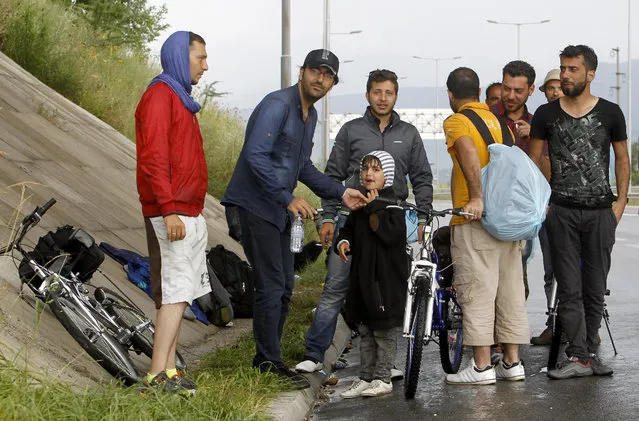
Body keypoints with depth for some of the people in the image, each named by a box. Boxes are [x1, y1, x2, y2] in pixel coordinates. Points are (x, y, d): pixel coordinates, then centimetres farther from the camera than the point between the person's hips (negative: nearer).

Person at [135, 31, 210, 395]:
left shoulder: (180, 99, 21)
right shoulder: (160, 95, -10)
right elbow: (153, 158, -19)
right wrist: (169, 210, -24)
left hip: (189, 214, 10)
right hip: (172, 214, -10)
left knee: (179, 294, 8)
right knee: (176, 293, -11)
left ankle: (169, 370, 10)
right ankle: (159, 374, -11)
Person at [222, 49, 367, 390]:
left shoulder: (310, 115, 14)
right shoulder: (277, 105, -16)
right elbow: (255, 155, -26)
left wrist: (340, 192, 15)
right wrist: (288, 198, -27)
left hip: (278, 209, 10)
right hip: (255, 205, -10)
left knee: (283, 288, 13)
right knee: (271, 286, -9)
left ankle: (267, 359, 23)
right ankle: (269, 364, -1)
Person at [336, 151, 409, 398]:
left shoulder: (392, 206, -11)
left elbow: (391, 234, -25)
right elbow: (349, 229, 20)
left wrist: (374, 208, -20)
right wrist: (343, 242, -2)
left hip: (386, 278, -8)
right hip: (362, 275, 8)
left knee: (384, 330, 0)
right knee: (365, 331, 13)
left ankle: (382, 378, 8)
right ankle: (366, 378, 21)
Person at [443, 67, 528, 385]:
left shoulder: (456, 121, -5)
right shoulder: (499, 121, 17)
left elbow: (469, 151, -24)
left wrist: (476, 197, -28)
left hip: (474, 219, -7)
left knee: (477, 291, -5)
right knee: (510, 290, 9)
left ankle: (481, 366, -6)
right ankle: (512, 362, 13)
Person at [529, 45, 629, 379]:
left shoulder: (610, 113, 4)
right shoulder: (546, 114, 4)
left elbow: (622, 158, 11)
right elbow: (534, 160, 10)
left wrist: (620, 201, 2)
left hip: (600, 211, 0)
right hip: (562, 210, 0)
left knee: (595, 286, 6)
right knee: (570, 288, -3)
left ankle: (589, 350, 16)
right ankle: (579, 357, -2)